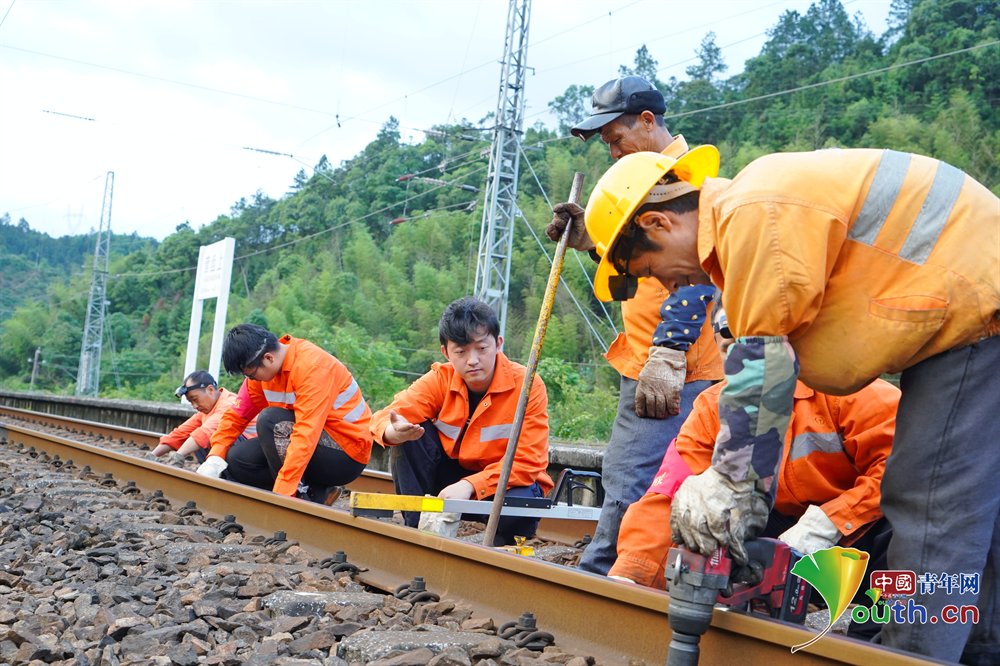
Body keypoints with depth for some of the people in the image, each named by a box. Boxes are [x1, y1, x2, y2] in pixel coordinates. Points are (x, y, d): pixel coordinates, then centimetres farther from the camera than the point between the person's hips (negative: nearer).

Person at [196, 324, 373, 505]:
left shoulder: (312, 366, -25)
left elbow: (307, 433, -32)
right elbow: (238, 414, 4)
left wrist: (281, 493, -35)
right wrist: (214, 459, -10)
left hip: (348, 456, -8)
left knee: (270, 421, -25)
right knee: (235, 459, -4)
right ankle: (316, 493, -2)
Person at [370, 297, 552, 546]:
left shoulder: (528, 385, -17)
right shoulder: (440, 379, -8)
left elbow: (527, 462, -21)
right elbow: (386, 417, -17)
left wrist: (470, 485, -34)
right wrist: (395, 431, -44)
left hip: (507, 483, -3)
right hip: (453, 477, 3)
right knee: (411, 435, -18)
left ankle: (505, 545, -3)